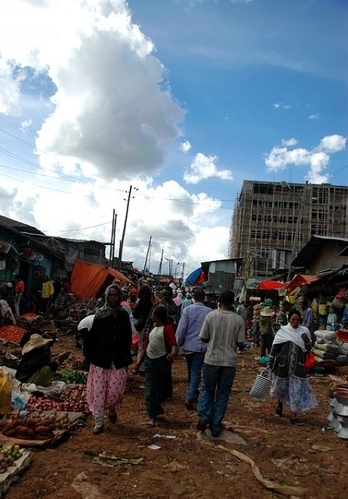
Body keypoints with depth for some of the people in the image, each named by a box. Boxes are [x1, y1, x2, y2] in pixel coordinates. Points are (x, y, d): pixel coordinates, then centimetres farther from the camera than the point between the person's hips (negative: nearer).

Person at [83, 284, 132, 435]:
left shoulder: (123, 315, 5)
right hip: (101, 357, -2)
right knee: (99, 389, 2)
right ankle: (99, 421, 15)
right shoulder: (100, 314, -3)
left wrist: (127, 357, 6)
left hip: (118, 359, 2)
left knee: (117, 388, 0)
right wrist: (89, 355, -10)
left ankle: (112, 408, 32)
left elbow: (128, 338, 8)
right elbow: (92, 336, -6)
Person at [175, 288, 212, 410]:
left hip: (188, 345, 2)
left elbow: (181, 328, -6)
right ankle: (190, 398, -10)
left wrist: (179, 343, 6)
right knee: (196, 372, 2)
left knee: (192, 371, 19)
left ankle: (193, 395, 34)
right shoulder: (209, 311, -5)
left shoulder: (187, 310, -4)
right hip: (201, 346, -2)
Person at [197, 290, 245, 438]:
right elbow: (239, 343, -3)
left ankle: (204, 416, 2)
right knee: (222, 394, 12)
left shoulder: (211, 316, -9)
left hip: (211, 359, 0)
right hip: (229, 361, 0)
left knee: (207, 389, 19)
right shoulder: (239, 320, -7)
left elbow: (203, 338, -3)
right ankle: (215, 426, 17)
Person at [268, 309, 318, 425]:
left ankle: (294, 415, 4)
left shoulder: (304, 331, 0)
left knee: (297, 387, -3)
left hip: (298, 365, 1)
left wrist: (306, 341, -16)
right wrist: (270, 362, -5)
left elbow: (308, 349, 4)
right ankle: (280, 405, 40)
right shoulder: (282, 331, -6)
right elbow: (275, 347, -2)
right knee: (281, 385, 12)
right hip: (283, 364, -1)